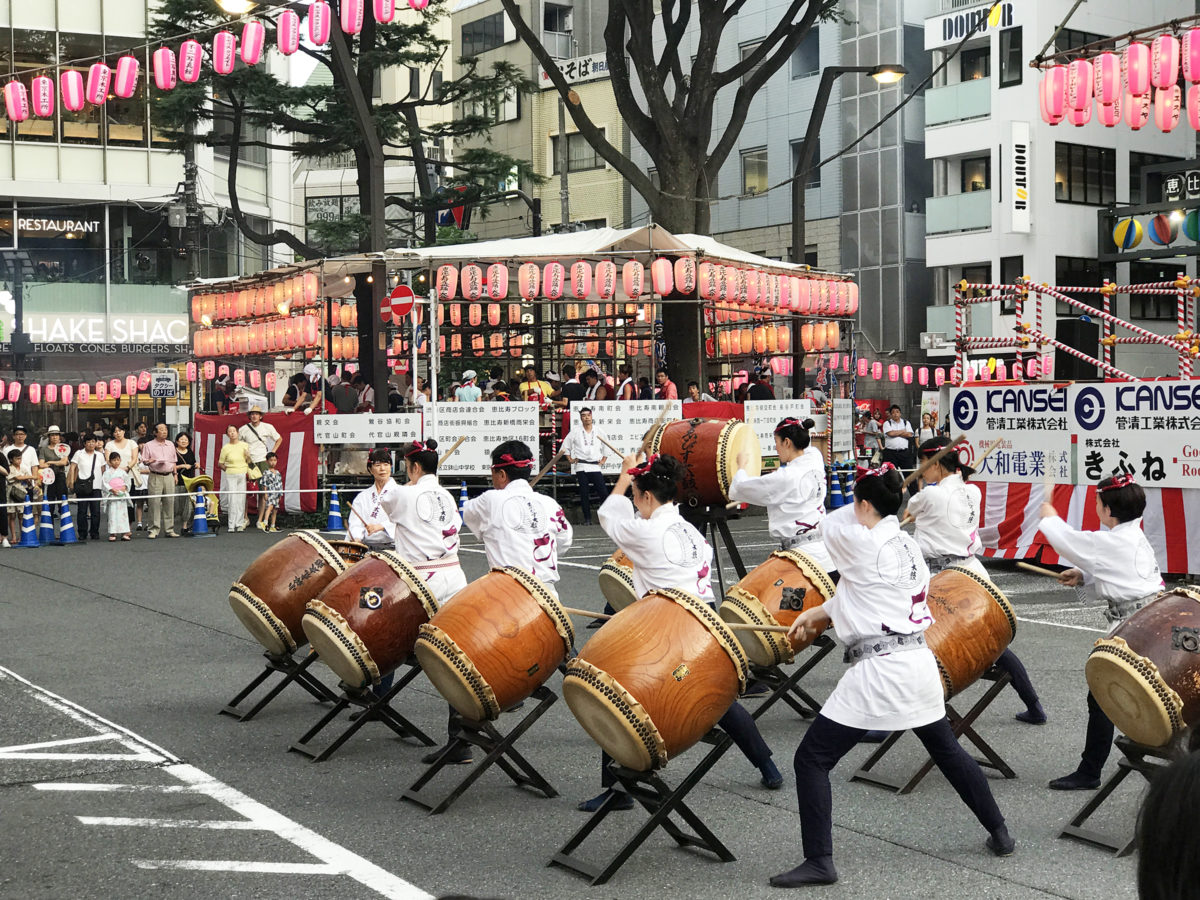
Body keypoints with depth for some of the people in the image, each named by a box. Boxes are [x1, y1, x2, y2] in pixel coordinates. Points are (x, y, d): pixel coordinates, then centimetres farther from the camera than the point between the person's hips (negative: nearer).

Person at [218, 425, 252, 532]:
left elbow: (249, 462, 14)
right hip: (230, 476, -2)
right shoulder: (225, 448, 0)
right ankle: (231, 526, -4)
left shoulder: (244, 445, 7)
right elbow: (220, 464, 8)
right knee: (232, 500, -6)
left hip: (243, 475, 2)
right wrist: (227, 469, -2)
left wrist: (248, 456, -5)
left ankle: (240, 524, 8)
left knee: (241, 500, 2)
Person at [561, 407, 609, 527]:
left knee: (602, 492, -8)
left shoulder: (599, 432, 9)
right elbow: (565, 447, 13)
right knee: (584, 494, 1)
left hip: (595, 467, 0)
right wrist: (570, 460, 5)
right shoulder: (575, 432, 6)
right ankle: (587, 519, 6)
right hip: (581, 467, 0)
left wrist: (603, 461, 9)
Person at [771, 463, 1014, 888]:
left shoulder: (864, 544, -15)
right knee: (948, 750, 27)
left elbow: (831, 523, 6)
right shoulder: (909, 547, 11)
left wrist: (868, 505, 19)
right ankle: (999, 833, 36)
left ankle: (819, 861, -2)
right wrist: (819, 612, 20)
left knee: (811, 759, -1)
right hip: (919, 662, 8)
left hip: (877, 671, -8)